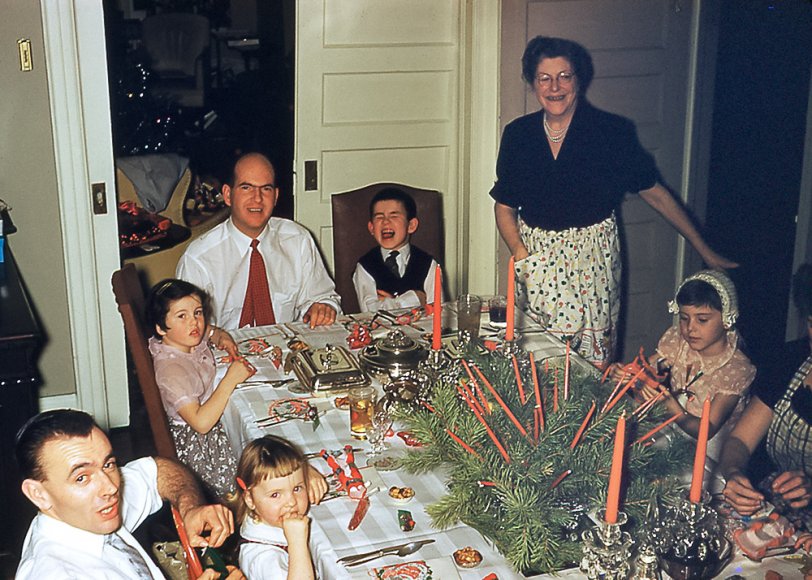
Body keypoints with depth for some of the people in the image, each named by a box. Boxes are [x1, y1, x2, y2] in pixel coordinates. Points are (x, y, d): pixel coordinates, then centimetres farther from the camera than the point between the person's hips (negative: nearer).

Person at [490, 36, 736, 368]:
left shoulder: (611, 131, -6)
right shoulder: (518, 134, 1)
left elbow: (654, 192, 0)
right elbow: (504, 206, 7)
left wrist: (704, 250, 2)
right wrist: (520, 252, -10)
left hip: (593, 259, -2)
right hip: (538, 261, 2)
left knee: (594, 360, -2)